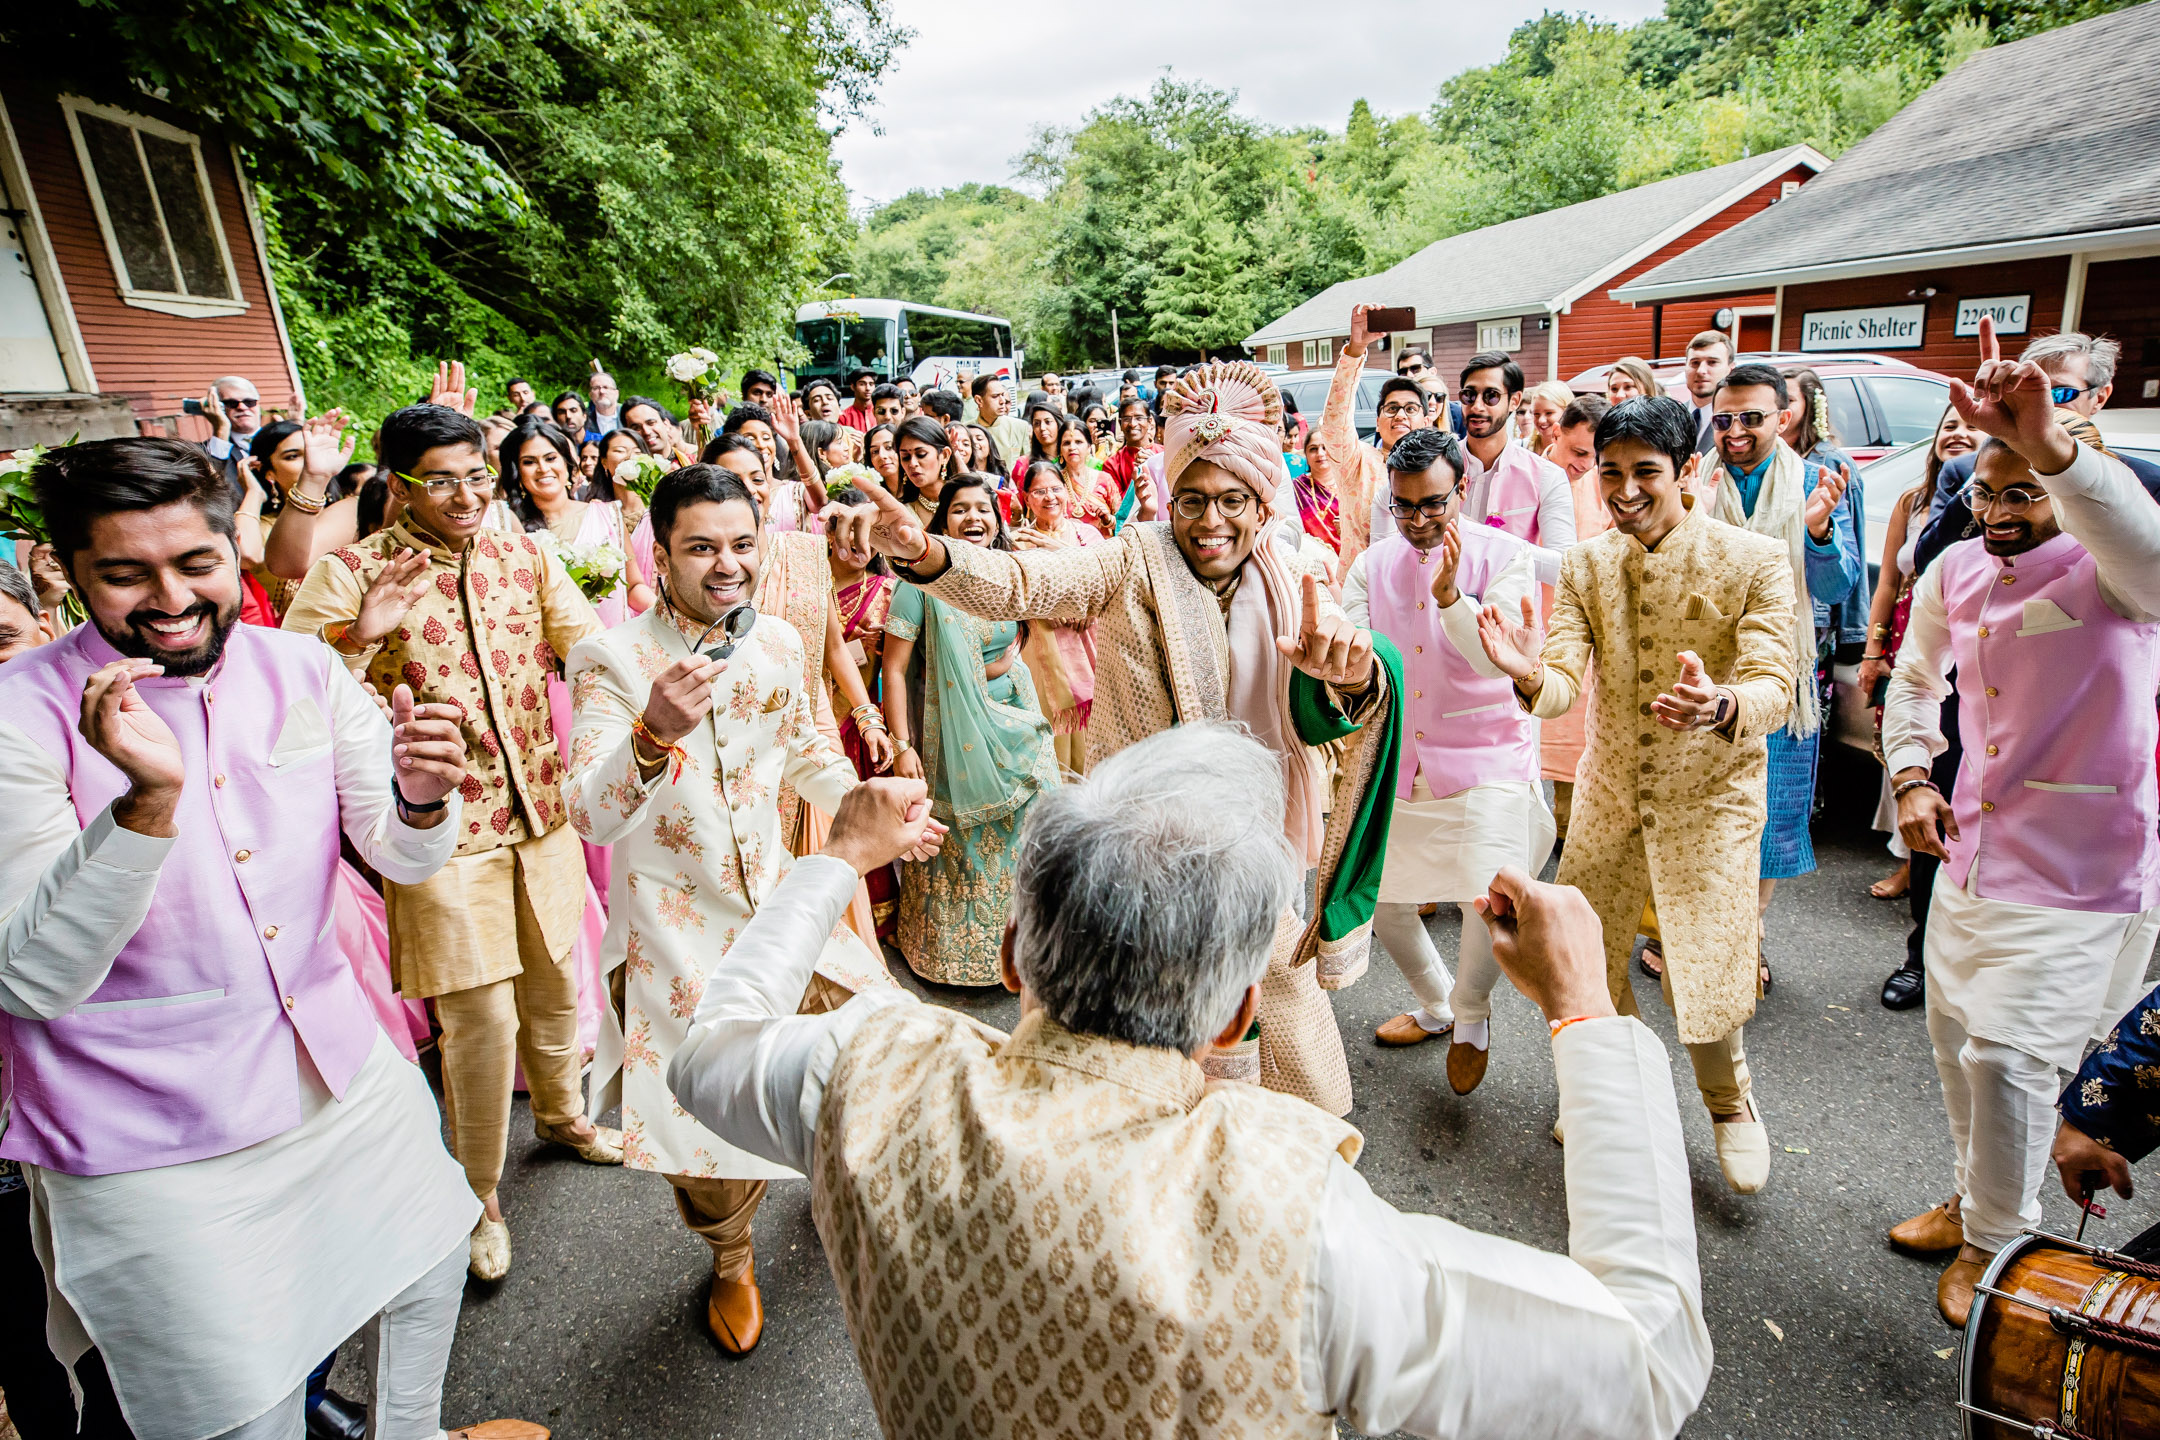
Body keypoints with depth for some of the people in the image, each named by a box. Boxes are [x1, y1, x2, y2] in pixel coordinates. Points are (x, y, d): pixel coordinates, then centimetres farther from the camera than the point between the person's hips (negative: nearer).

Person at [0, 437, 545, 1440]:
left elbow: (401, 857, -1)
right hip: (156, 1148, -4)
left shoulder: (304, 672, -3)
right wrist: (148, 799, -34)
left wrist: (420, 798, -26)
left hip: (344, 1073, 5)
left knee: (426, 1267, 23)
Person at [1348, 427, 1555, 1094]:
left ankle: (1471, 1015, 15)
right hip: (1397, 758, 4)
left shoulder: (1505, 556, -6)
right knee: (1380, 899, 11)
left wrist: (1449, 594, -31)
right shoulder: (1372, 565, 4)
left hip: (1485, 757, -4)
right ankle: (1435, 1005, 40)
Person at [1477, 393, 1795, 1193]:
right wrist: (1530, 677, -34)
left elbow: (1775, 688, -17)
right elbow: (1565, 684, -9)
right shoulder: (1582, 566, -2)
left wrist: (1721, 706, -41)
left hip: (1712, 798, -3)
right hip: (1608, 794, 3)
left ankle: (1729, 1101, 31)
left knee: (1702, 978, -4)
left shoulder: (1756, 561, -11)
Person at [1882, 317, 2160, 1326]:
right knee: (1954, 1034, 18)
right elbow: (1915, 681, 17)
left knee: (2007, 1055, -6)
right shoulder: (1954, 571, 2)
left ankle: (1995, 1243, 20)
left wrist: (2049, 442, -57)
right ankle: (1975, 1200, 42)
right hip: (1973, 849, 7)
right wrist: (1911, 775, 3)